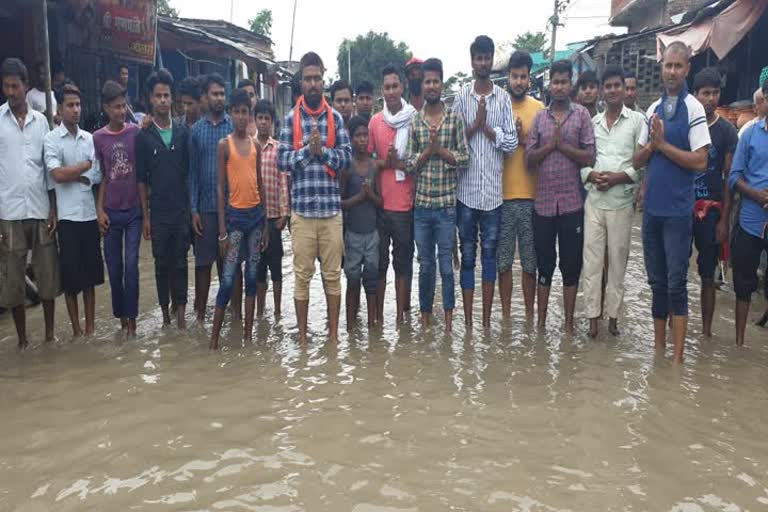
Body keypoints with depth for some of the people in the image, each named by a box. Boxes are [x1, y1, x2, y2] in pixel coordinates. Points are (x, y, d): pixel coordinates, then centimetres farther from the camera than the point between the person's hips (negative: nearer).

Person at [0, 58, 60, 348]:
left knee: (48, 274, 7)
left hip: (41, 211, 2)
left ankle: (50, 333, 21)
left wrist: (54, 210, 5)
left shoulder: (41, 120, 7)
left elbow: (49, 168, 10)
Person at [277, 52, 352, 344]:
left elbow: (347, 157, 1)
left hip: (331, 208, 1)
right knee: (302, 275, 6)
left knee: (333, 273, 7)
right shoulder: (291, 118, 5)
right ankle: (302, 335, 18)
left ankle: (333, 333, 20)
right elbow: (282, 160, -1)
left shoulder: (335, 117, 7)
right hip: (302, 209, -1)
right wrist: (307, 150, -14)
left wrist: (322, 150, -13)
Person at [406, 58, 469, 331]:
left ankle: (448, 318, 14)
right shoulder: (414, 121, 5)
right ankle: (425, 315, 23)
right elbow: (410, 165, 2)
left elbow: (464, 159, -2)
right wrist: (428, 149, -12)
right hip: (421, 205, 2)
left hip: (447, 205, -2)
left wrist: (439, 149, -12)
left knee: (446, 265, 4)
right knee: (426, 265, 11)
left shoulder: (455, 118, 2)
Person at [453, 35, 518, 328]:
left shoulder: (503, 98, 3)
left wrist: (486, 128, -12)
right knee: (467, 255, 6)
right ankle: (468, 320, 15)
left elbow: (512, 142, -1)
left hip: (493, 190, 0)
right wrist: (474, 126, -13)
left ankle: (487, 320, 16)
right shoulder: (461, 97, 3)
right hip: (466, 189, 0)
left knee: (490, 254, 7)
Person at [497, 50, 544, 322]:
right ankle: (506, 315, 20)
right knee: (503, 261, 7)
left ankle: (529, 315, 21)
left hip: (531, 196, 0)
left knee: (530, 262, 8)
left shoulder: (539, 108, 4)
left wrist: (524, 139, -11)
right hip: (502, 195, 0)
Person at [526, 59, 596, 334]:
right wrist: (550, 144, -10)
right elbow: (529, 159, 3)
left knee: (571, 265, 6)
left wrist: (563, 145, -11)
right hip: (543, 202, 2)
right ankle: (541, 322, 20)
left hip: (572, 203, -2)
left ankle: (568, 323, 17)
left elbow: (589, 158, -4)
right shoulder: (539, 117, 8)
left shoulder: (582, 115, 2)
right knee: (544, 265, 9)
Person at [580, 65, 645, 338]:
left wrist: (618, 177, -15)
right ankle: (593, 316, 9)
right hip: (594, 200, 2)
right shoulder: (592, 122, 12)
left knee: (617, 260, 4)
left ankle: (613, 315, 15)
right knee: (592, 259, 1)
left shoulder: (637, 120, 2)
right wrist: (591, 175, -9)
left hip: (622, 201, -2)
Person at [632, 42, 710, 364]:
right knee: (656, 280, 13)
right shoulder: (653, 109, 11)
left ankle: (678, 357, 4)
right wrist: (652, 144, -6)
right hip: (652, 207, 6)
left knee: (676, 282, -3)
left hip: (678, 210, -6)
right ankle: (658, 347, 24)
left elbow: (700, 162, -14)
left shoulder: (694, 109, -6)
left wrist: (663, 144, -12)